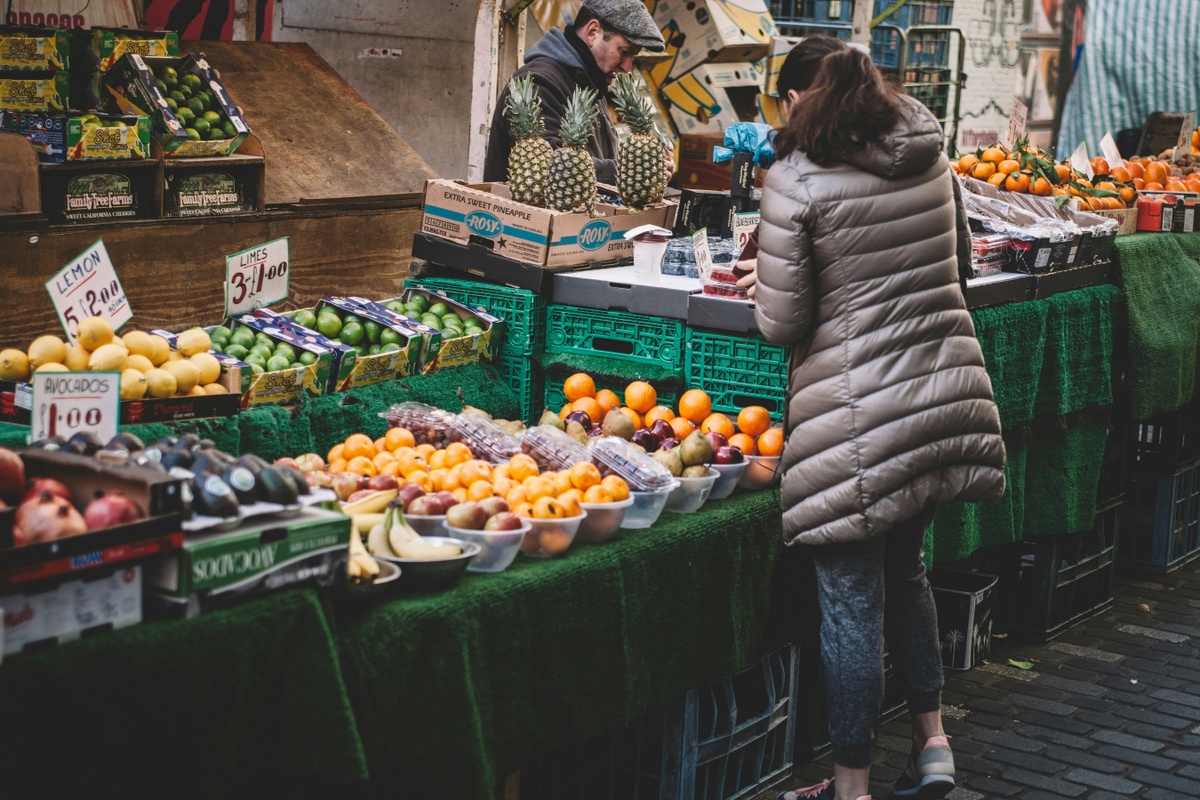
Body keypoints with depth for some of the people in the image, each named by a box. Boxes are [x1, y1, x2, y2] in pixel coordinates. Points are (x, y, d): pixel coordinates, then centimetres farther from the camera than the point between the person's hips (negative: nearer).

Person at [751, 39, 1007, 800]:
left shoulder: (795, 183, -12)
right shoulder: (931, 155, 6)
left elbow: (782, 323, -11)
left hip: (860, 415, -6)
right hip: (947, 388, 6)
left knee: (852, 598, 4)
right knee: (905, 569, 24)